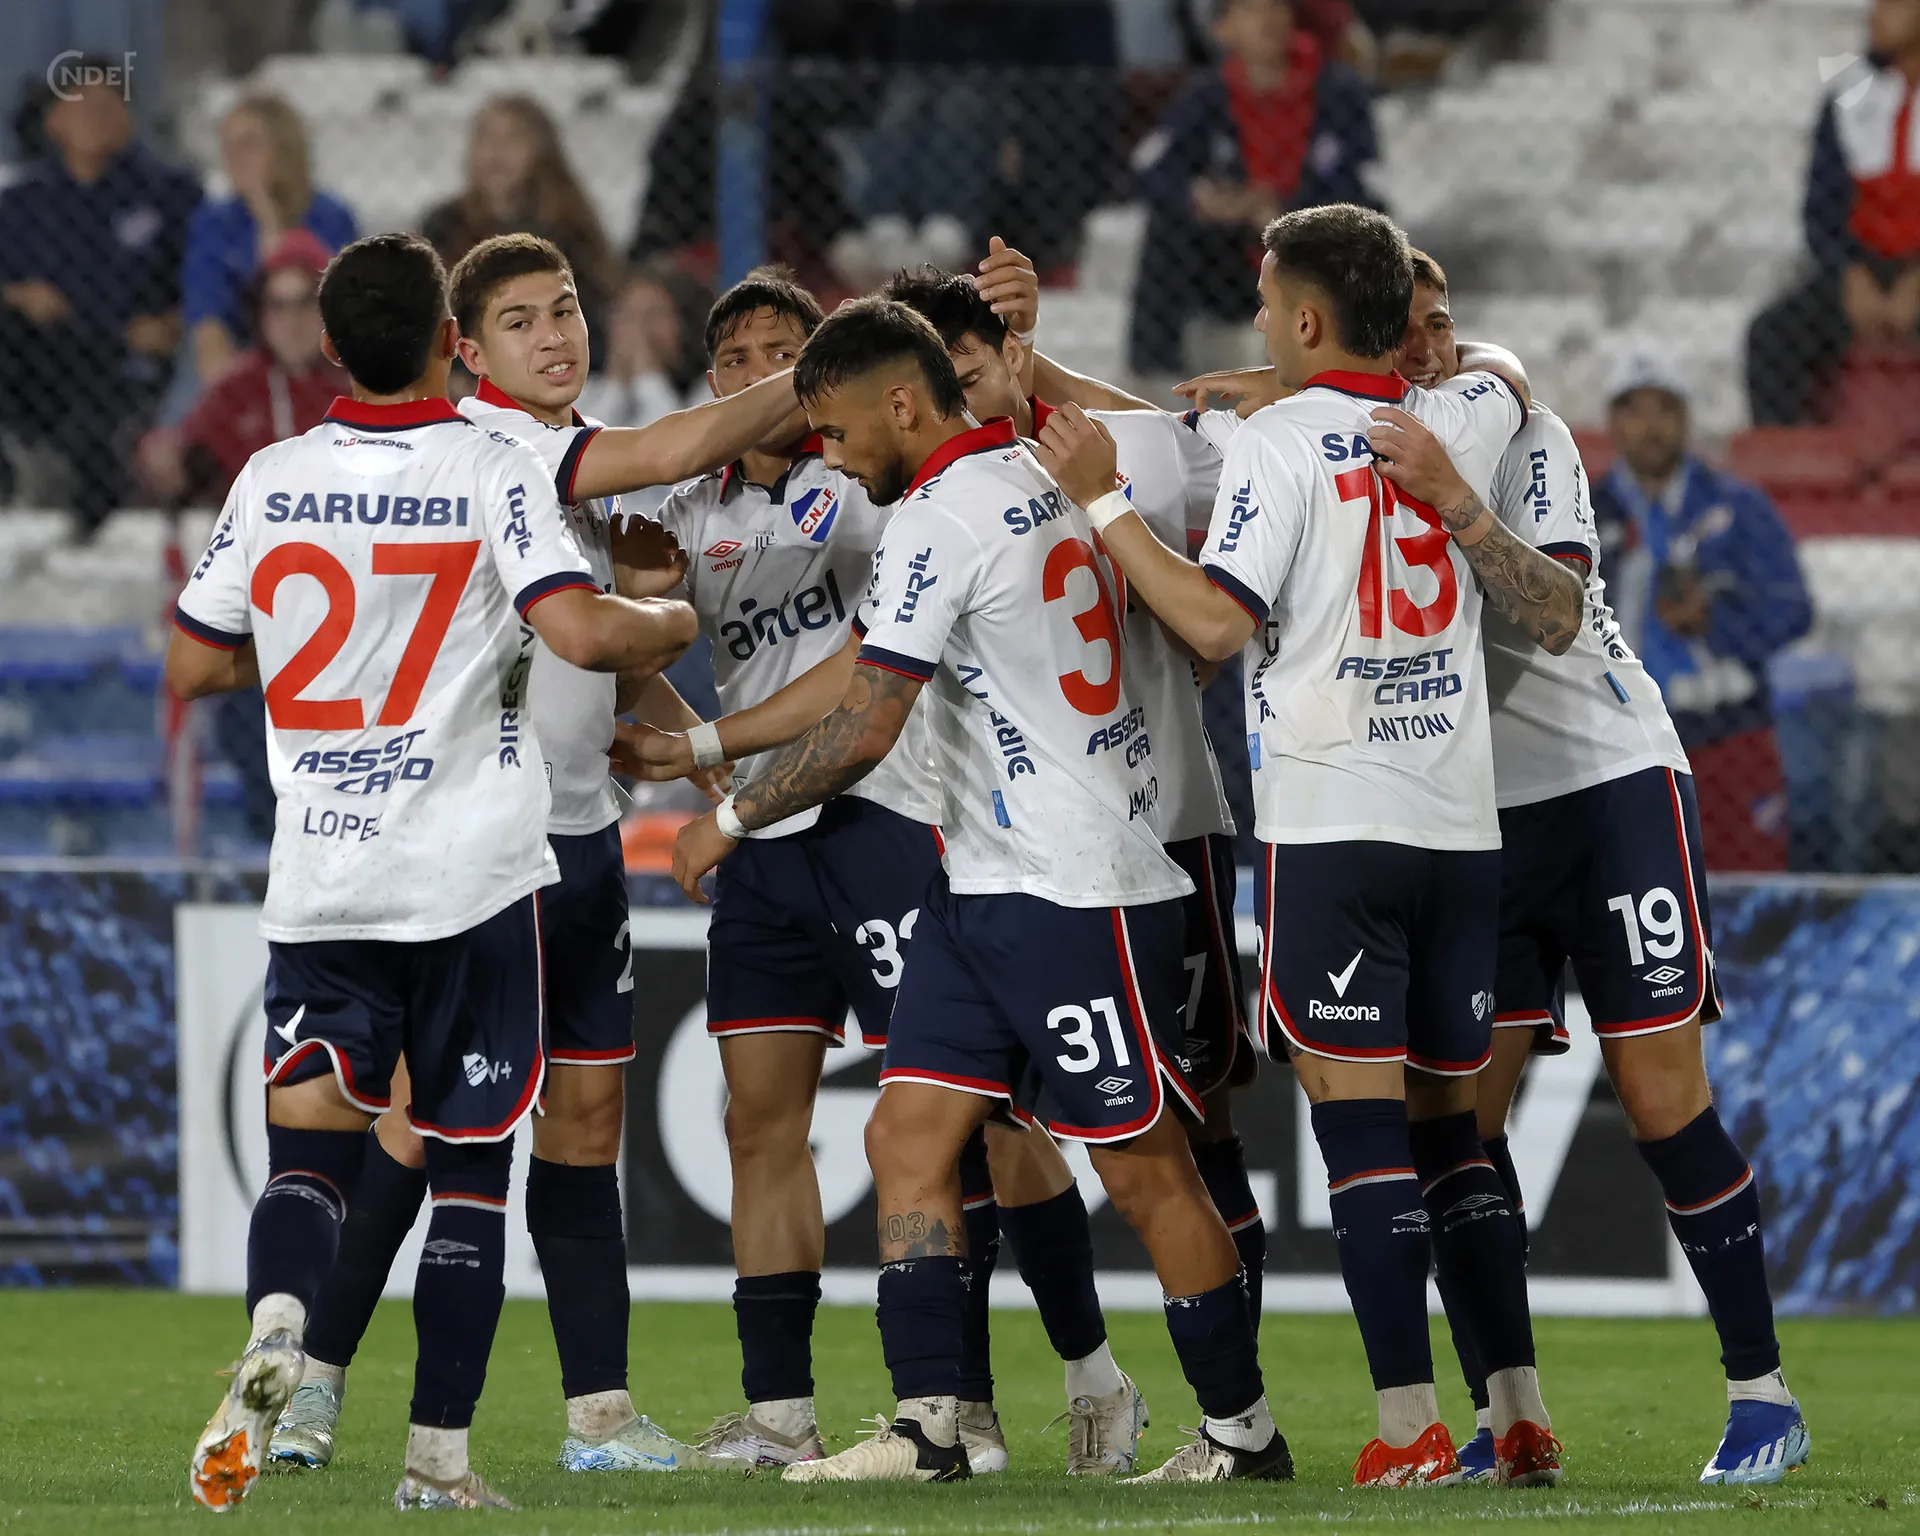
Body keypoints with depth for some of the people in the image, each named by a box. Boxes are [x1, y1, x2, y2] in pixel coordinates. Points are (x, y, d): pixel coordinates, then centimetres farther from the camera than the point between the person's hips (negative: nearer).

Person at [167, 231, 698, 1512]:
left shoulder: (274, 481, 4)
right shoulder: (494, 471, -7)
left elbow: (195, 663, 12)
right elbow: (581, 630, -19)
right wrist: (676, 623, 2)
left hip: (319, 878, 2)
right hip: (475, 875, -2)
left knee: (310, 1141, 2)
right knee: (470, 1165, 7)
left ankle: (277, 1329, -29)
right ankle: (441, 1454, 5)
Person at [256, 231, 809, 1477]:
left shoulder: (582, 458, 15)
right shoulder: (477, 442, -13)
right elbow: (672, 453, -23)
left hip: (581, 830, 8)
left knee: (587, 1103, 6)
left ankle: (600, 1408, 8)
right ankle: (313, 1373, 4)